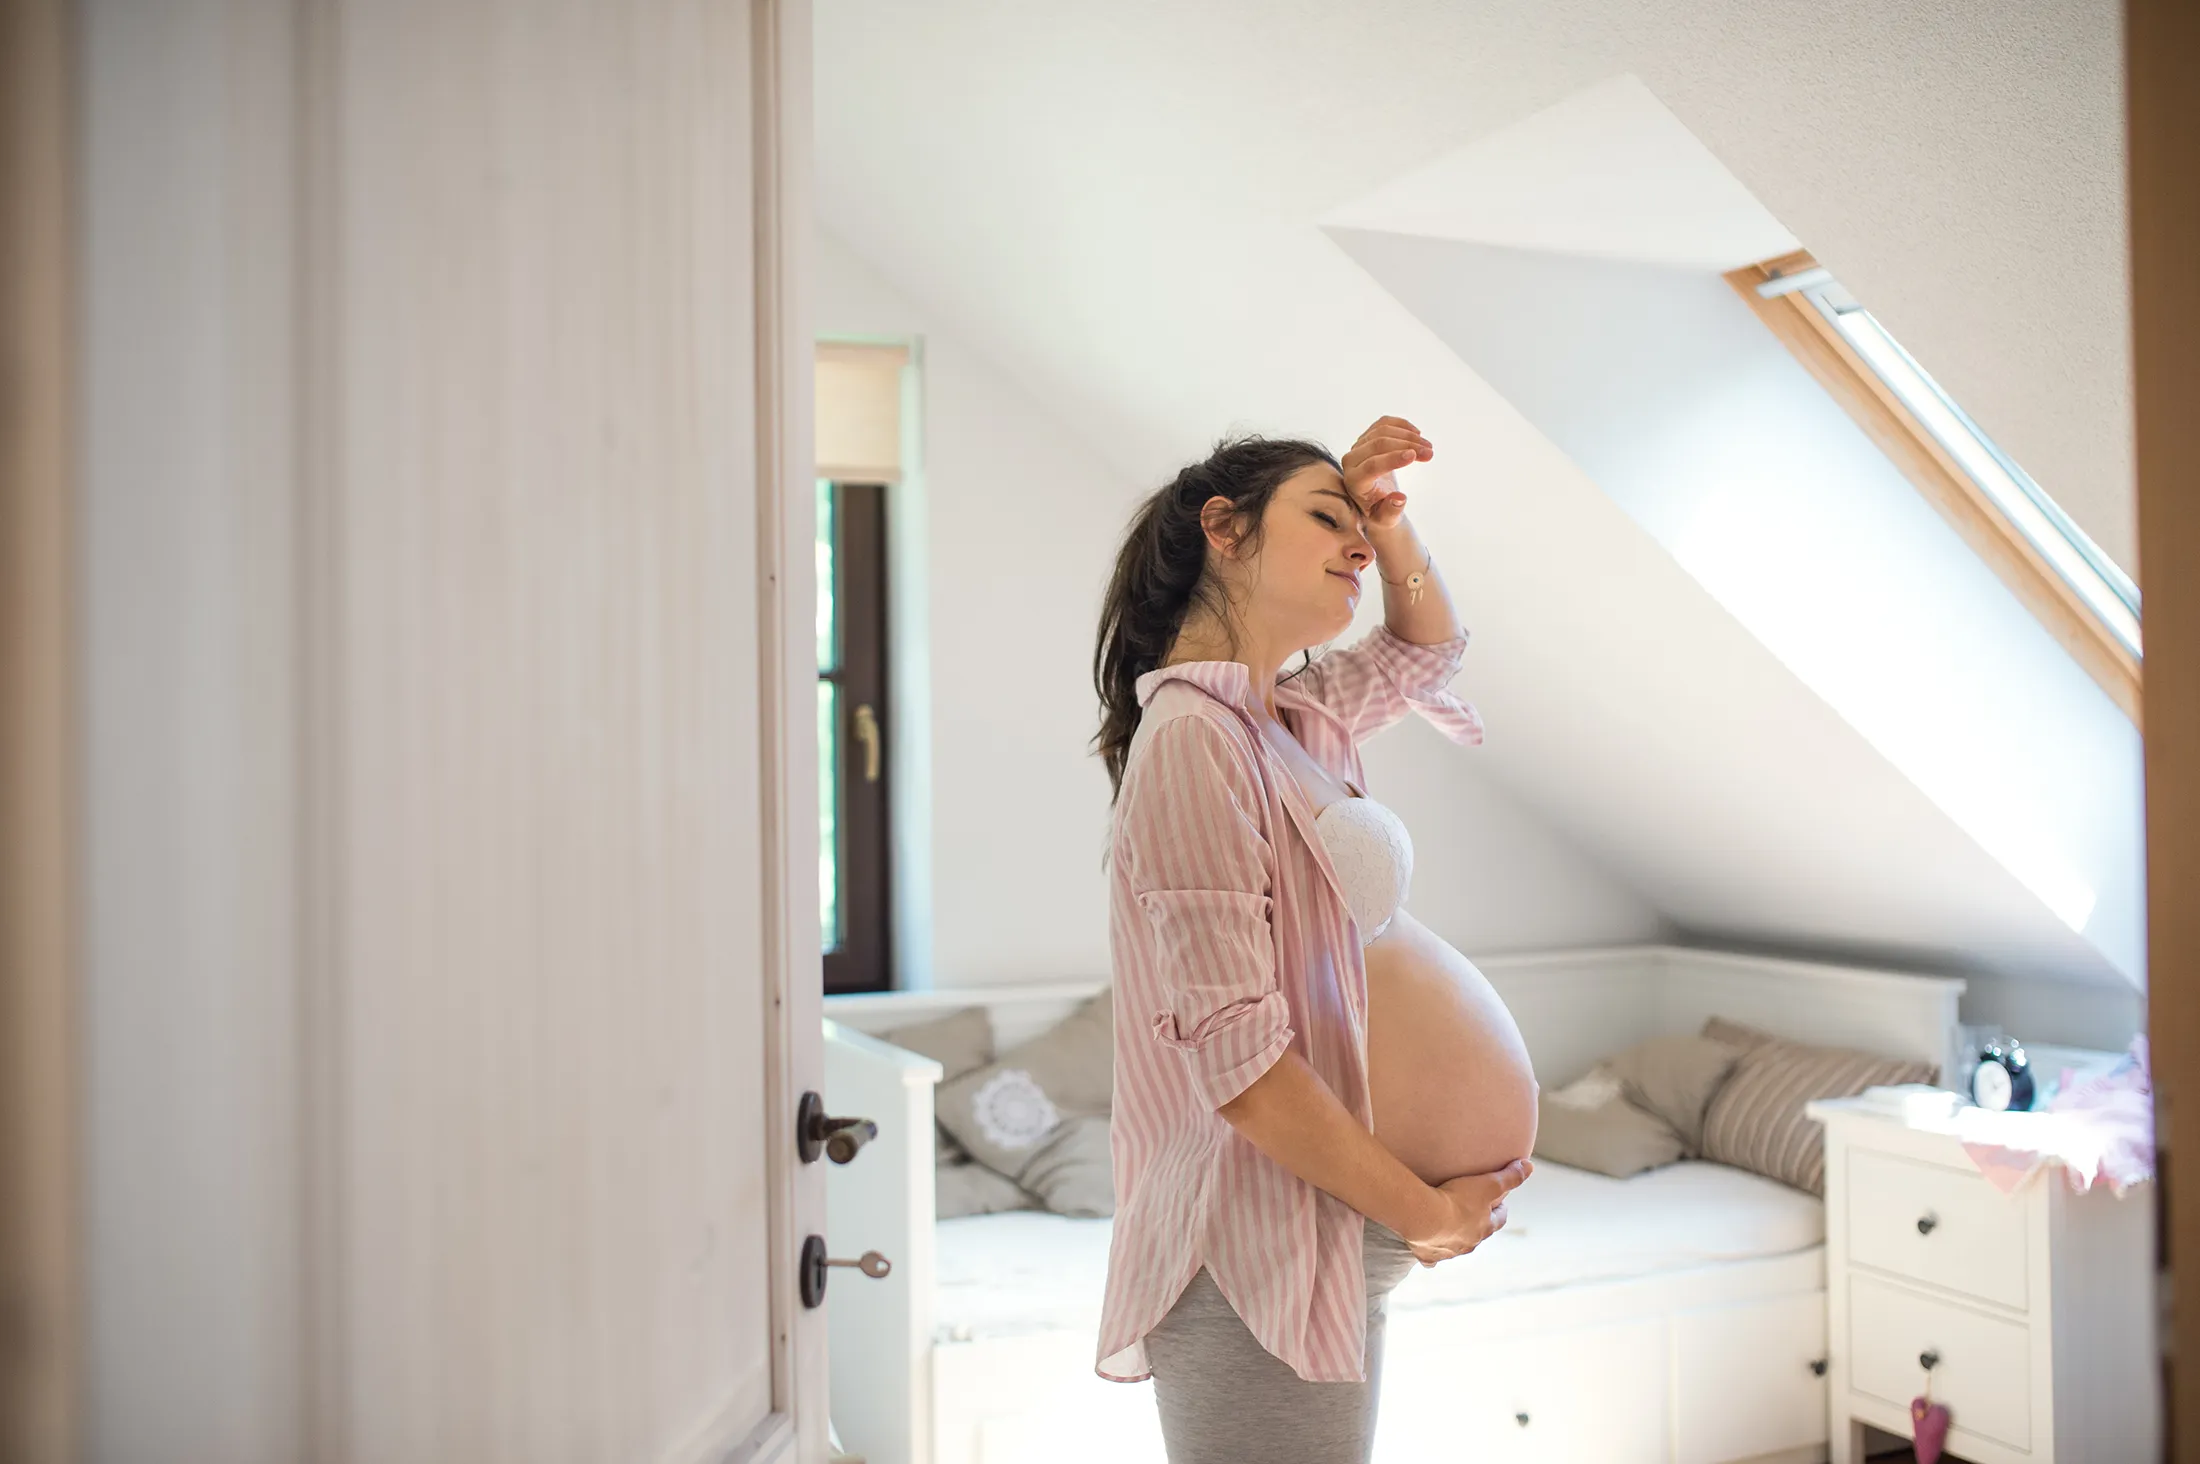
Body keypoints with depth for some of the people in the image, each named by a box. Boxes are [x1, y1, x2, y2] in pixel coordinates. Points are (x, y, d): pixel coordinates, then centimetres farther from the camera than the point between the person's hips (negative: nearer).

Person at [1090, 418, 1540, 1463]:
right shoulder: (1194, 739, -18)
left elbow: (1428, 648, 29)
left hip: (1317, 1243, 9)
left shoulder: (1289, 722, 10)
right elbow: (1235, 1060, -23)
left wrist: (1391, 527, 9)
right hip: (1258, 1260, -9)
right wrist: (1427, 1213, -12)